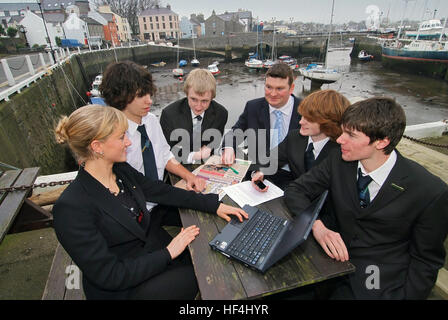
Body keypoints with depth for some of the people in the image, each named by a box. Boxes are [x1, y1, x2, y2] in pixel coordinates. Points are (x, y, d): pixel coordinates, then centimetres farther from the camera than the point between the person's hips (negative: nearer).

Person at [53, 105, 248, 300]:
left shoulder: (122, 170, -5)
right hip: (125, 289, -6)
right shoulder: (71, 207, -27)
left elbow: (163, 192, 1)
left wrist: (215, 205, -3)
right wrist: (168, 253, -21)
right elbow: (108, 275, -23)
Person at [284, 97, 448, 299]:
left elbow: (426, 260, -5)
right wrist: (317, 225, -22)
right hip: (334, 259, 4)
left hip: (381, 285, -3)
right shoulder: (339, 161, -8)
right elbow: (295, 190, -5)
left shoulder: (430, 192, -16)